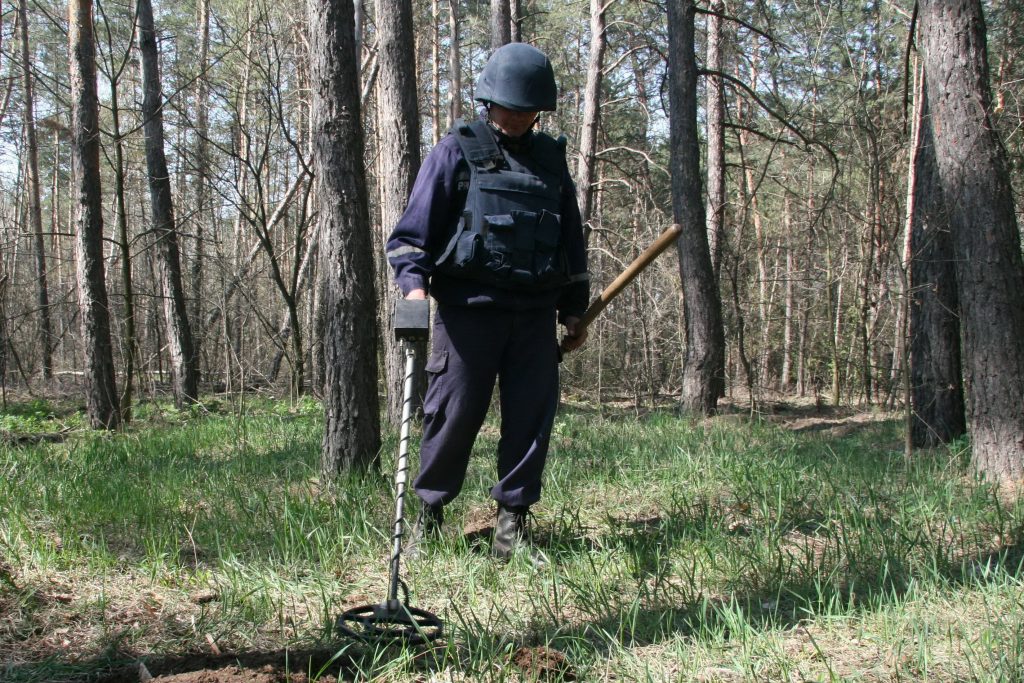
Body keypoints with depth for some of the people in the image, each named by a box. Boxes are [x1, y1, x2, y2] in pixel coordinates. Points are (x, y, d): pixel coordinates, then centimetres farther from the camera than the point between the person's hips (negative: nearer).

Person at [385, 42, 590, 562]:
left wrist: (574, 309, 17)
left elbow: (571, 241, 22)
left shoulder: (551, 159, 16)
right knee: (453, 415, -3)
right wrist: (413, 283, -16)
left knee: (532, 418, 1)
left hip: (534, 315, 4)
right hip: (467, 309, -4)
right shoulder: (457, 151, 3)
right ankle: (429, 516, 14)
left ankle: (512, 526, 10)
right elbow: (415, 227, 0)